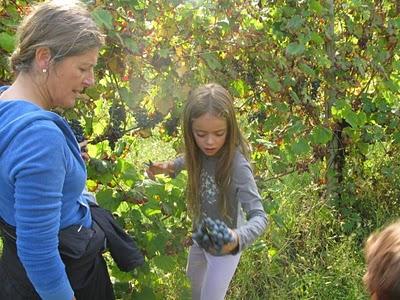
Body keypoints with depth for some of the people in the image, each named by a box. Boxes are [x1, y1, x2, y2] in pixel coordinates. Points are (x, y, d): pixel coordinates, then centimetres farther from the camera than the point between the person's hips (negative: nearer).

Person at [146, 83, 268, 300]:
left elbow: (259, 216, -35)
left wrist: (238, 237, -54)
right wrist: (170, 167, -10)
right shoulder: (200, 151, -17)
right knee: (194, 277, 33)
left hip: (224, 245, -6)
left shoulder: (237, 165, -35)